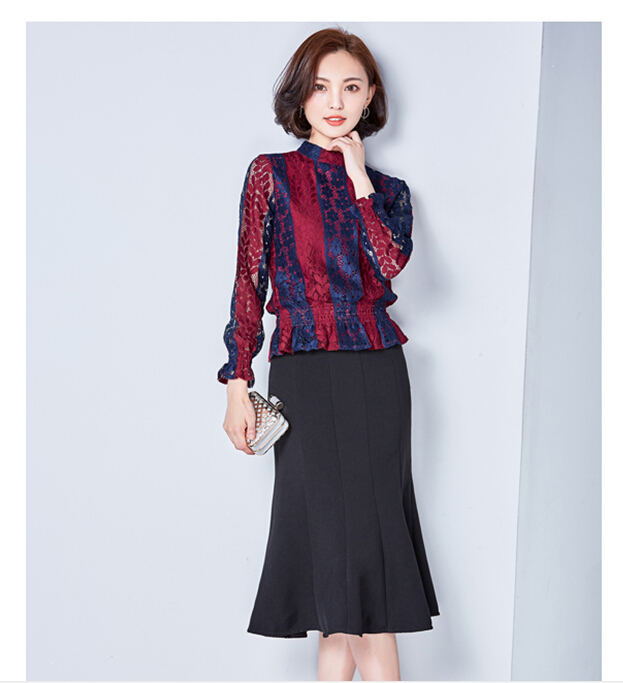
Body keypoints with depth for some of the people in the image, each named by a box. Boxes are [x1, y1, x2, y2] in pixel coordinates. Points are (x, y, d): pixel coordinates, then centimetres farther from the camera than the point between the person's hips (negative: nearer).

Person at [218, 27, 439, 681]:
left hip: (378, 376, 3)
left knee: (368, 530, 0)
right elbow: (250, 283, 2)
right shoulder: (273, 173, 6)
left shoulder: (387, 189, 13)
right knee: (336, 530, -5)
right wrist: (238, 383, -4)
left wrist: (358, 182, -3)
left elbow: (392, 263, -7)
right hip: (306, 375, -3)